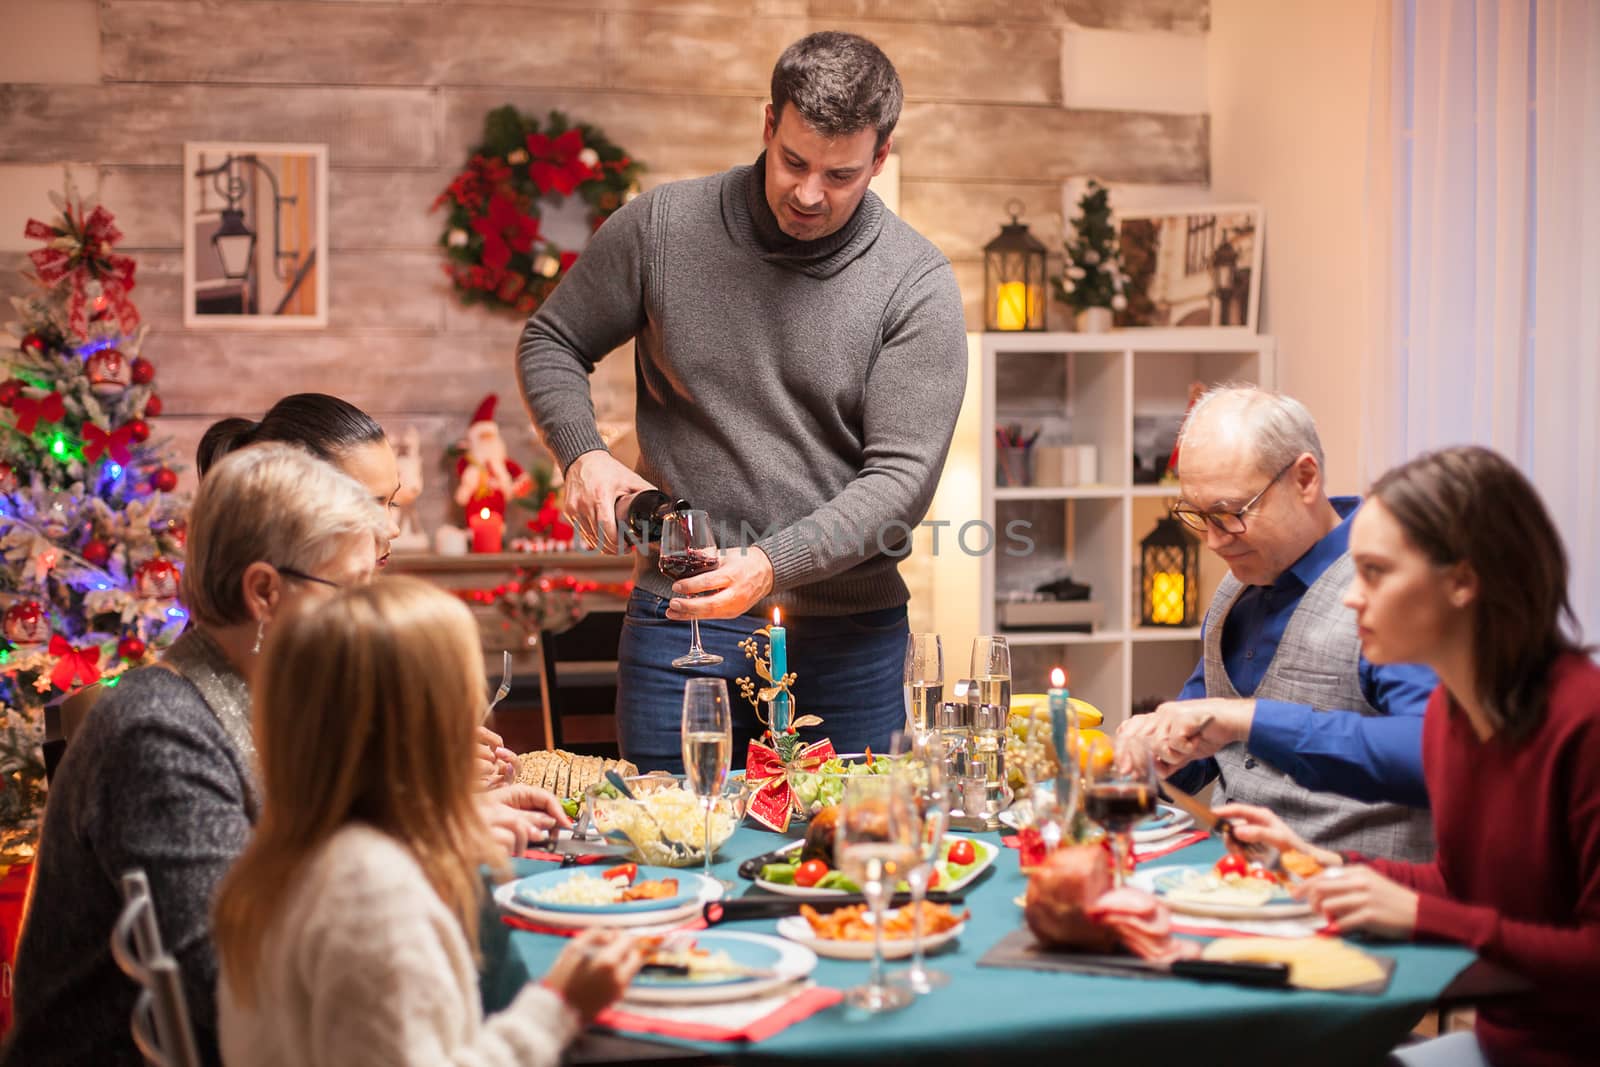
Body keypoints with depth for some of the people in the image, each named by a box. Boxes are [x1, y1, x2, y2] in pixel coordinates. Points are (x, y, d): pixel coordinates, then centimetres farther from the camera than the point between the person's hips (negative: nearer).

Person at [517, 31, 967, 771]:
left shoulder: (918, 286, -6)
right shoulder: (661, 227, -2)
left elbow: (901, 477, -10)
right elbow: (551, 343, 11)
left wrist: (772, 564, -23)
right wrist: (581, 452, -8)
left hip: (849, 633, 0)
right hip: (678, 621, 1)